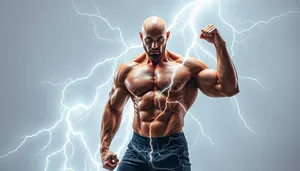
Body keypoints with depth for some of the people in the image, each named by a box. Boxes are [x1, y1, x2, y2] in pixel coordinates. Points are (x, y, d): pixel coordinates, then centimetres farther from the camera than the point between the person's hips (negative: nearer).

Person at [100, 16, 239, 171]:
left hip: (173, 150, -2)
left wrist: (219, 44, -12)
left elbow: (229, 89, -6)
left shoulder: (187, 66, 0)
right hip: (137, 148, 2)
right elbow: (113, 108, 17)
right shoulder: (127, 70, 8)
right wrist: (105, 147, 12)